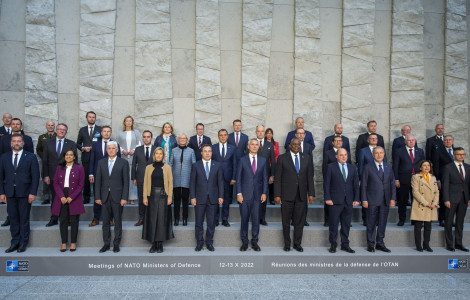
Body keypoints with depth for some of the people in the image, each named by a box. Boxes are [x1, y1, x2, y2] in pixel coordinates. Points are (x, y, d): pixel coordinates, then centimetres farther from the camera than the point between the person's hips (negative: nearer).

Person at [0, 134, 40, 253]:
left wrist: (33, 193, -8)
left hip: (25, 193, -3)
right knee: (13, 218, 8)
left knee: (24, 219, 4)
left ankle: (23, 243, 14)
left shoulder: (31, 157, 1)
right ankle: (15, 242, 18)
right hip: (10, 193, 3)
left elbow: (35, 176, -3)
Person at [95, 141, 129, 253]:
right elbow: (98, 181, 8)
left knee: (118, 222, 5)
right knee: (105, 222, 9)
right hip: (105, 197, 3)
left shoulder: (123, 163, 0)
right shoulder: (101, 163, 9)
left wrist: (124, 198, -9)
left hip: (117, 197, -3)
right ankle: (106, 244, 20)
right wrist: (97, 197, 1)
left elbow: (126, 181, -3)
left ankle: (116, 244, 16)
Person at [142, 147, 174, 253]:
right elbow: (145, 183, 7)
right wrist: (145, 197, -1)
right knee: (152, 220, 1)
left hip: (163, 196, -1)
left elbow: (170, 183, 3)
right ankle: (153, 244, 9)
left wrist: (170, 197, -5)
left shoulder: (167, 167, 5)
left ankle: (160, 244, 8)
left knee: (162, 219, -1)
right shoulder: (149, 167, 9)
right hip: (152, 196, 1)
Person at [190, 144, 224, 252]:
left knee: (211, 222, 6)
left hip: (213, 198, 1)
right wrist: (192, 197, -5)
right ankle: (199, 242, 20)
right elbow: (192, 182, 1)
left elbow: (220, 182, 4)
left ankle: (209, 242, 20)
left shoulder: (218, 165, 6)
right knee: (199, 222, 6)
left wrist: (220, 196, -2)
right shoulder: (196, 165, 3)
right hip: (200, 198, 0)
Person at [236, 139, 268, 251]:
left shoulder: (263, 160, 9)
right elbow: (238, 178, 1)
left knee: (256, 219, 4)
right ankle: (244, 242, 17)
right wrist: (239, 193, -6)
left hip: (257, 194, 1)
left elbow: (265, 178, 8)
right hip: (245, 194, -1)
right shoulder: (243, 160, 3)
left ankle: (255, 242, 17)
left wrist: (264, 193, 0)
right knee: (244, 218, 4)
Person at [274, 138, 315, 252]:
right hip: (287, 195, -2)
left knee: (300, 221, 8)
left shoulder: (306, 158, 9)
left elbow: (309, 177, 9)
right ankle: (287, 243, 22)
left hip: (301, 195, 2)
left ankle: (297, 244, 22)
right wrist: (277, 195, -8)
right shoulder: (282, 158, 0)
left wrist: (311, 193, 2)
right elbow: (277, 178, -2)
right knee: (286, 221, 7)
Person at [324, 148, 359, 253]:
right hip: (335, 201, -3)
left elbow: (356, 185, 12)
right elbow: (326, 184, -3)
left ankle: (345, 245, 22)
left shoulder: (352, 168, 12)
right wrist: (327, 198, -10)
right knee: (333, 224, 2)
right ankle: (333, 245, 14)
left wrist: (356, 199, 4)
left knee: (346, 225, 10)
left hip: (348, 201, 4)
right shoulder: (331, 167, 0)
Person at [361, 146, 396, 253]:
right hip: (372, 200, -3)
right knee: (371, 224, 4)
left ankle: (380, 243, 22)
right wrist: (364, 200, -8)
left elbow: (392, 184, 11)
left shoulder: (388, 167, 11)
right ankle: (371, 244, 15)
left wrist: (393, 198, 2)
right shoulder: (368, 167, 0)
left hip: (385, 201, 3)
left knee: (382, 223, 9)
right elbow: (363, 185, -2)